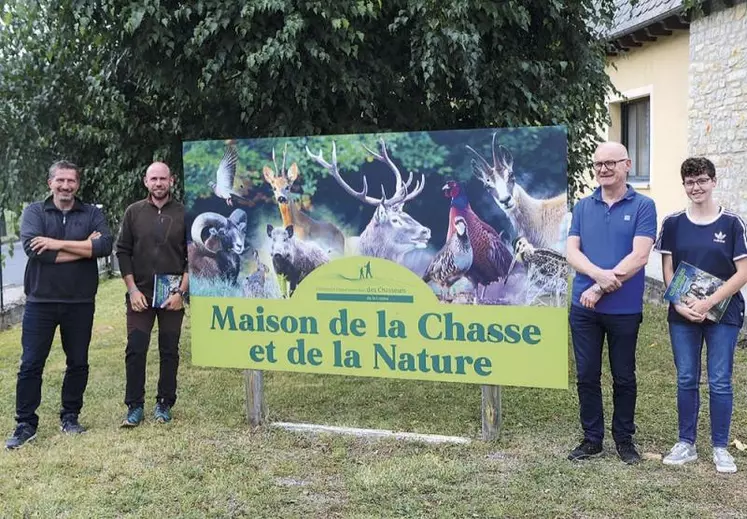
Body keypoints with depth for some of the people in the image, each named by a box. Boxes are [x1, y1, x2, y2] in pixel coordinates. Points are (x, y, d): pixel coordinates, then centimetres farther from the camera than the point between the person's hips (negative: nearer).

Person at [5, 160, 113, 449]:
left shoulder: (92, 214, 4)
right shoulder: (34, 212, 1)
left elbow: (105, 245, -15)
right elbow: (33, 249, -17)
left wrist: (59, 244, -20)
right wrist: (84, 248, -15)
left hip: (80, 303, 1)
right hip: (40, 302, -1)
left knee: (78, 363, 10)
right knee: (31, 364, 3)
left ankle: (70, 417, 25)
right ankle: (26, 424, 13)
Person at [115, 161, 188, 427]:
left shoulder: (183, 213, 1)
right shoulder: (134, 212, 5)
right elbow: (123, 251, 4)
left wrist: (181, 291, -8)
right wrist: (132, 290, -4)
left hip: (173, 296, 0)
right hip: (140, 294, 1)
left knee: (170, 352, 6)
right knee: (135, 350, -1)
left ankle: (164, 405, 18)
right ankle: (135, 407, 10)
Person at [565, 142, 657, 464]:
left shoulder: (643, 206, -4)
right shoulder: (583, 207, 7)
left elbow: (639, 256, -14)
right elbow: (571, 252, -1)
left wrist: (600, 288, -16)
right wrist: (599, 274, -20)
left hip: (624, 309, -3)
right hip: (584, 308, 3)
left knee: (624, 377, 10)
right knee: (586, 376, 9)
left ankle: (624, 439, 25)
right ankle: (592, 438, 23)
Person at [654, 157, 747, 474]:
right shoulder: (673, 223, 2)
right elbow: (667, 271, 3)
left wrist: (709, 302, -15)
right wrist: (681, 304, -11)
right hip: (682, 315, 2)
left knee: (719, 383, 4)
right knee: (686, 380, 8)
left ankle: (720, 448, 17)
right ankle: (686, 444, 21)